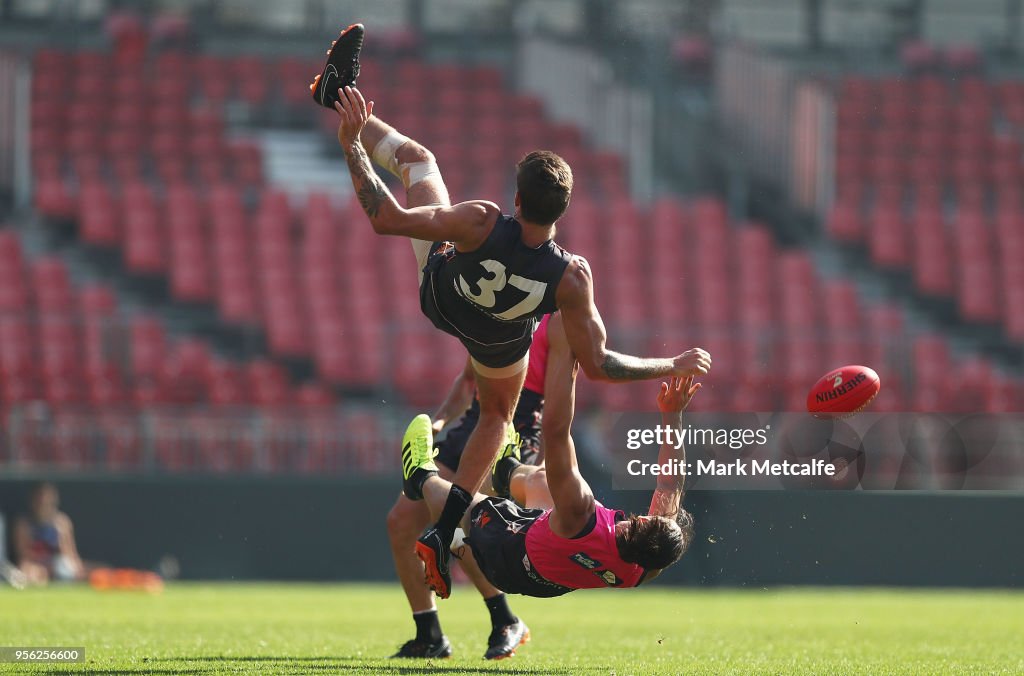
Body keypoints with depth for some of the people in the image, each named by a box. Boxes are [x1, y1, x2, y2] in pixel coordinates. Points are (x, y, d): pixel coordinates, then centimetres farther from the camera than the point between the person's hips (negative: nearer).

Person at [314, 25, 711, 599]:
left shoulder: (482, 223, -45)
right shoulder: (572, 278, -41)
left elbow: (387, 219, -39)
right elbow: (597, 364, -32)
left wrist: (352, 144, -32)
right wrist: (674, 367, -22)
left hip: (439, 291, -1)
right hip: (502, 343, 1)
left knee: (417, 156, 13)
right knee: (498, 416, 34)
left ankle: (342, 93, 31)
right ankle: (445, 531, 24)